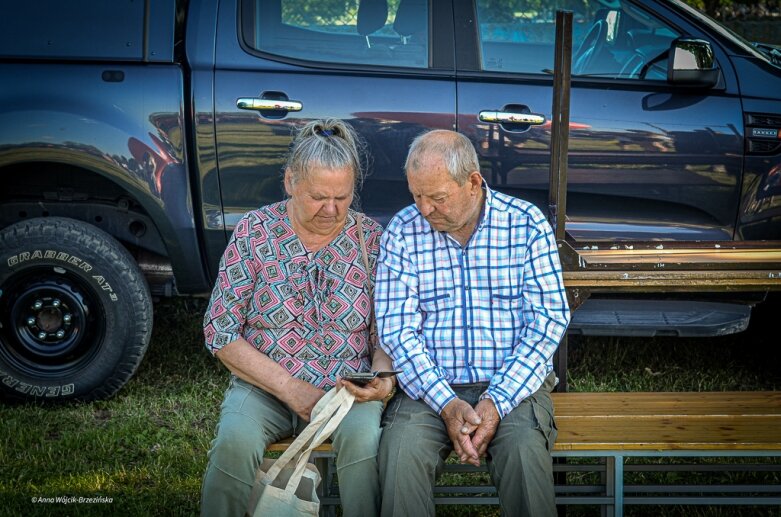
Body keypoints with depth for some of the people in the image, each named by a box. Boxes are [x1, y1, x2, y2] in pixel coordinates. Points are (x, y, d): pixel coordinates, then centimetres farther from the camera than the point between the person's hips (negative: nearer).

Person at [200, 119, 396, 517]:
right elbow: (220, 333, -3)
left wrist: (383, 379, -19)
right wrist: (289, 388, -13)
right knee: (235, 441, -31)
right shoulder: (253, 233, -1)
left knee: (363, 439, -33)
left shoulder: (372, 240, 2)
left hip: (347, 390, 0)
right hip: (263, 384, 0)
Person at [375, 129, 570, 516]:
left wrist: (497, 401, -17)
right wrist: (445, 403, -18)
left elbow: (548, 321, -5)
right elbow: (397, 329, -3)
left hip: (513, 383, -1)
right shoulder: (402, 232, 3)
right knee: (401, 447, -30)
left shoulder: (526, 224, 0)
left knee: (525, 449, -32)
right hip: (430, 386, 1)